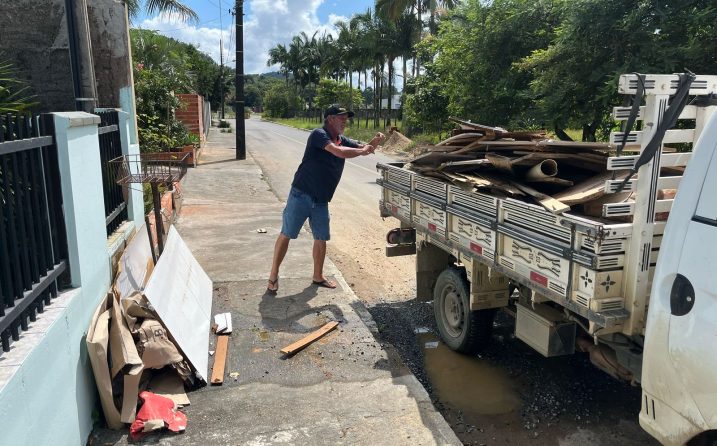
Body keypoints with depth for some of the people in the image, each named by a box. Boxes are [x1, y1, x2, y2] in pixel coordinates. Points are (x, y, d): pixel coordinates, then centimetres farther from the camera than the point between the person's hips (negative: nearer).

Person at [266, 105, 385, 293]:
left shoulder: (342, 140, 11)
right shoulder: (319, 134, -13)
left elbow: (366, 148, 18)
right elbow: (339, 152, -27)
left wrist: (375, 141, -5)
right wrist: (362, 151, -13)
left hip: (321, 200, 7)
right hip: (301, 195, -7)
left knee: (321, 238, 11)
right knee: (286, 234, -1)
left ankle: (318, 276, 26)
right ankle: (273, 276, 10)